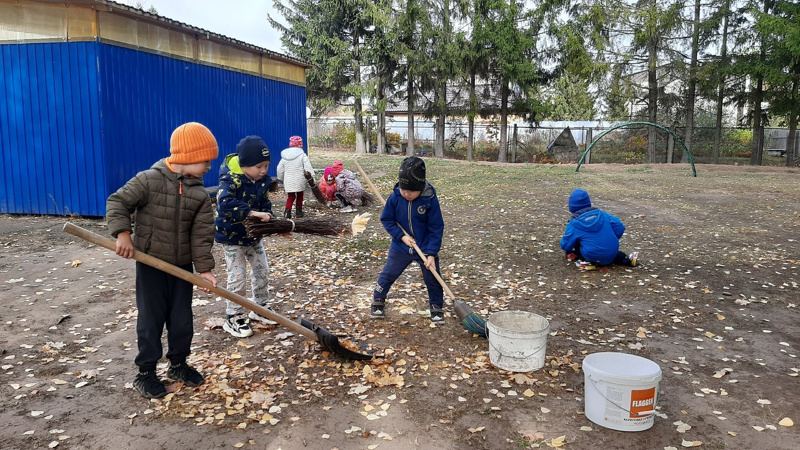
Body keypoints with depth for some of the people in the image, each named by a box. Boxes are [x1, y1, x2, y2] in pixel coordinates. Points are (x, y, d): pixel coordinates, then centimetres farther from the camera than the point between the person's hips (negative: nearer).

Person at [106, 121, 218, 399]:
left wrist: (204, 268, -10)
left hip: (183, 266, 4)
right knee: (151, 319, 4)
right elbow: (118, 202, -8)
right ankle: (145, 373, 19)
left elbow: (202, 234, -4)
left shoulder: (200, 195, -2)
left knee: (182, 319, 11)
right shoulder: (149, 180, -13)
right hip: (150, 263, -4)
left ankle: (178, 364, 30)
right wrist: (123, 233, -21)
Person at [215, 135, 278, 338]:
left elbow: (265, 204, 3)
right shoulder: (231, 180, -26)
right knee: (237, 277, -2)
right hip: (232, 237, -7)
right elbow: (224, 204, -41)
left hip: (254, 236, 7)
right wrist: (252, 212, -44)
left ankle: (260, 308, 33)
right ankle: (233, 318, 13)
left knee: (262, 271, 15)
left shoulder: (263, 181, -4)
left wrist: (268, 219, -17)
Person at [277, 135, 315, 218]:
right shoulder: (302, 155, -9)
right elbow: (308, 168, -13)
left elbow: (280, 169, 11)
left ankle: (287, 211, -5)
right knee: (299, 196, 14)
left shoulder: (284, 156, 5)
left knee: (290, 196, 11)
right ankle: (298, 212, 18)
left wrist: (281, 179, 23)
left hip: (288, 181, 3)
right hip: (300, 180, -3)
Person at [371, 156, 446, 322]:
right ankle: (378, 300, 32)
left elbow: (436, 228, -15)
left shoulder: (430, 200, -20)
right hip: (400, 247, 1)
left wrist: (431, 253, -18)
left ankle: (436, 307, 27)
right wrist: (401, 236, -15)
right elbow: (386, 219, -3)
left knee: (432, 279, 6)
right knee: (388, 274, 9)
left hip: (425, 248, -1)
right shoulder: (394, 198, -15)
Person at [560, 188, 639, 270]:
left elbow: (566, 245, 1)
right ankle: (626, 259, 16)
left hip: (595, 257, -6)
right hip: (612, 253, 6)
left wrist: (568, 252, 25)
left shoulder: (573, 224, -2)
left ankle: (592, 263, -5)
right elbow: (619, 227, 5)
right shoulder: (601, 214, 7)